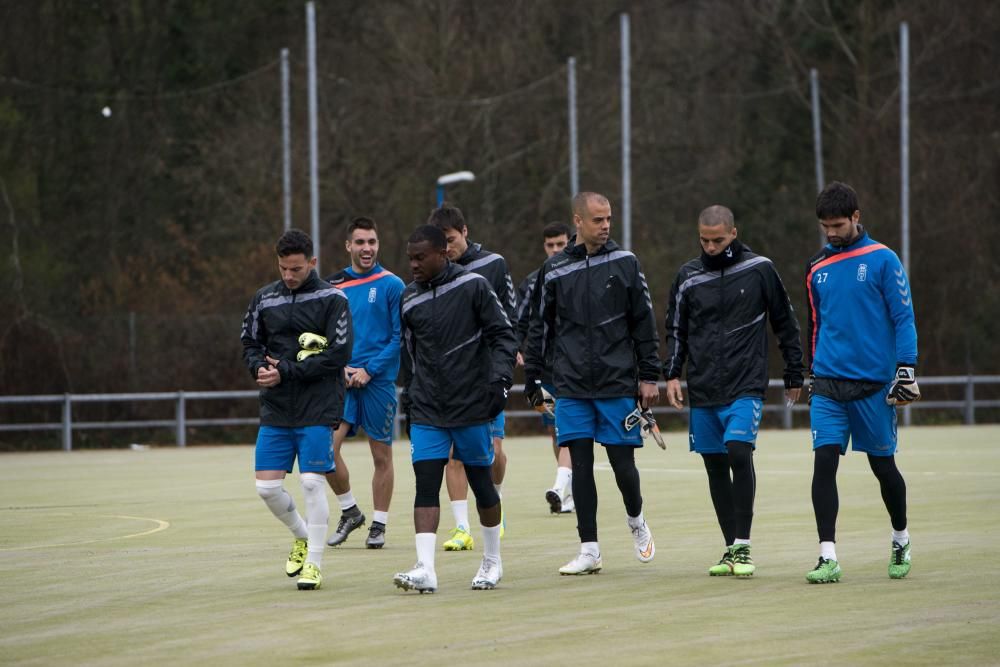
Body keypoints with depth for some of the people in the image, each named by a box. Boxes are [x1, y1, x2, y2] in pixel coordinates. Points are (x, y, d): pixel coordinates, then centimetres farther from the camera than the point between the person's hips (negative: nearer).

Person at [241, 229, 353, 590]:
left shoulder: (332, 299, -5)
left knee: (312, 483, -9)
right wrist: (259, 367, -6)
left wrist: (286, 371, -15)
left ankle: (313, 562, 2)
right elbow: (250, 342, 17)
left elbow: (339, 354, -11)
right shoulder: (264, 299, 8)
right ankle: (302, 537, 28)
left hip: (318, 410, -4)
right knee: (267, 487, 1)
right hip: (275, 411, 4)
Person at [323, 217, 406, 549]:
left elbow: (400, 336, -6)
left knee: (381, 454, 2)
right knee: (328, 444, -10)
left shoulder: (391, 285, -2)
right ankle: (350, 512, 9)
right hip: (342, 381, 3)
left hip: (379, 381, -3)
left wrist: (369, 370, -12)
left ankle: (379, 525, 13)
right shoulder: (333, 285, 9)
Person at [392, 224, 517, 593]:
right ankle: (425, 569, -16)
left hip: (471, 407, -3)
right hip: (426, 411, 3)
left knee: (480, 480, 8)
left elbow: (503, 334, -5)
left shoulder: (473, 286, -6)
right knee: (425, 483, -9)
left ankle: (492, 561, 25)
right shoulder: (409, 299, 8)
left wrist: (500, 377, -18)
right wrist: (408, 400, 19)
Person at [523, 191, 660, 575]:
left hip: (618, 385, -1)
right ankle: (589, 549, 5)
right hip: (572, 387, 1)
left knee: (622, 463, 0)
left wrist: (649, 376, 1)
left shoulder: (625, 263, 2)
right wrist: (532, 380, 9)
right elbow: (540, 328, 11)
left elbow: (644, 323, 5)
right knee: (580, 465, -1)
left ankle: (636, 520, 29)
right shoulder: (554, 271, 5)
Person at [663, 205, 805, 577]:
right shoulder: (689, 277, 6)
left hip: (746, 386, -4)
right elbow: (676, 330, 16)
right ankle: (732, 549, 14)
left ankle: (743, 547, -15)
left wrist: (794, 375, 9)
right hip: (703, 391, 4)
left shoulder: (759, 270, 0)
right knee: (715, 465, 5)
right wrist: (672, 373, 3)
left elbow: (785, 324, 8)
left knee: (739, 452, -19)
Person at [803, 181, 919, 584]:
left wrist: (906, 370, -11)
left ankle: (901, 539, 32)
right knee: (824, 462, -10)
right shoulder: (817, 268, 9)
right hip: (828, 384, 3)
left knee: (882, 465, 8)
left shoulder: (882, 260, -4)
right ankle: (828, 557, -11)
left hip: (873, 384, -3)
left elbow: (903, 318, -4)